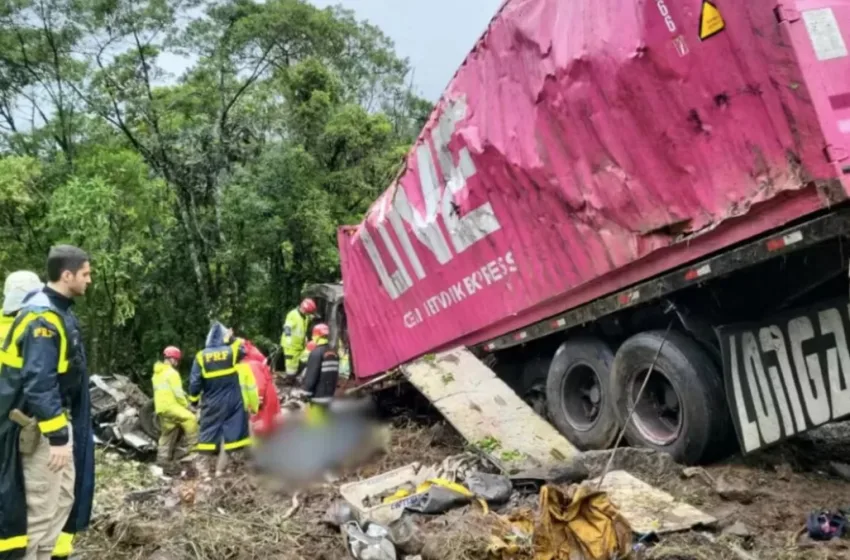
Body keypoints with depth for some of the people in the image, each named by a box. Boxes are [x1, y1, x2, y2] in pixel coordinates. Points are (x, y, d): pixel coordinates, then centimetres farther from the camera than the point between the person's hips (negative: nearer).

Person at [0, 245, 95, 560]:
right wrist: (57, 436, -26)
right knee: (42, 506, -3)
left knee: (63, 497, 16)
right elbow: (39, 383, -27)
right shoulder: (43, 317, -21)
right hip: (40, 425, -10)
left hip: (57, 419, 10)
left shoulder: (58, 312, 10)